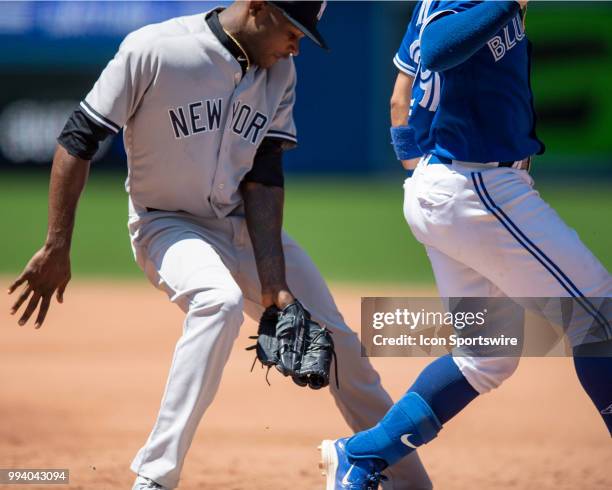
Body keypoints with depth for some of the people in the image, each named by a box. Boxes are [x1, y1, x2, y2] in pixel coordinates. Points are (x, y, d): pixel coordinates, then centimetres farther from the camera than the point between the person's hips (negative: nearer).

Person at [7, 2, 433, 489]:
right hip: (168, 225, -6)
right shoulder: (154, 51, -21)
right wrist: (56, 248, -21)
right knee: (220, 299, -36)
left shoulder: (279, 71, -4)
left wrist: (273, 286, -17)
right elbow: (78, 140, -17)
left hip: (249, 228, 6)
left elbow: (264, 176, -8)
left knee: (337, 341, 5)